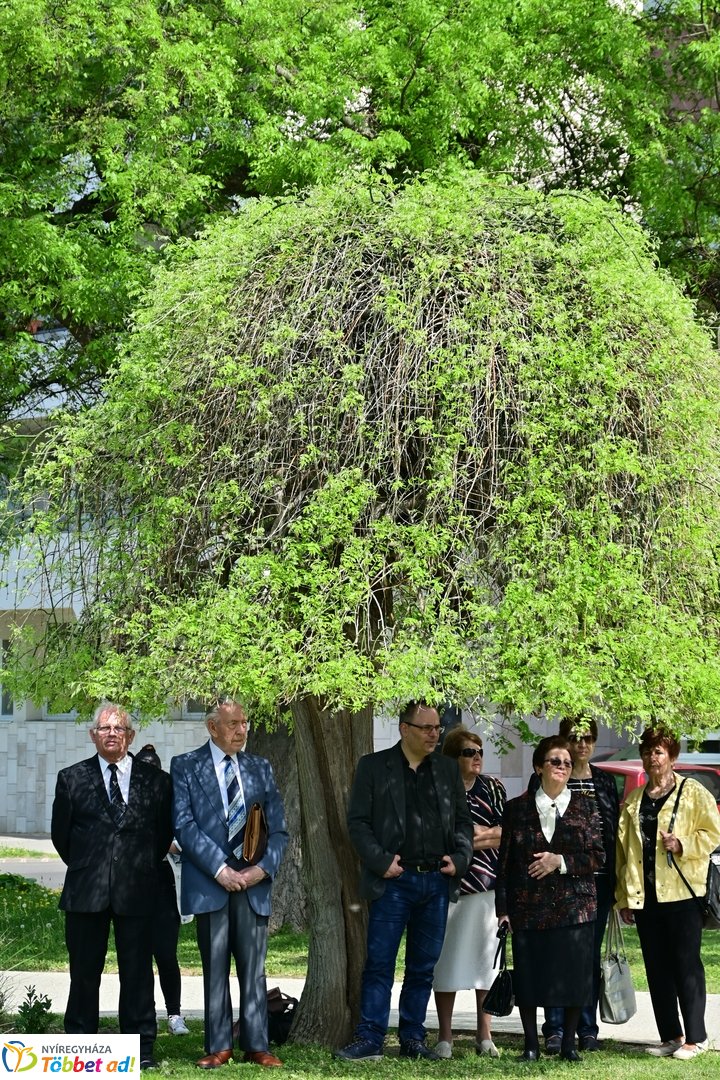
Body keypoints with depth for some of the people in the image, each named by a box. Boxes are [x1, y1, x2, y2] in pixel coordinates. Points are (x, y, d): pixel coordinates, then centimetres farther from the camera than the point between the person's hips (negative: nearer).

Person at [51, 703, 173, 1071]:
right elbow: (61, 834, 11)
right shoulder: (72, 778, 5)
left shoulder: (155, 781, 6)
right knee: (84, 972, 5)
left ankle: (140, 1049, 9)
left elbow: (164, 834, 13)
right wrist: (84, 868, 12)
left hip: (136, 890, 0)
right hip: (86, 890, 0)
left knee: (137, 972, 3)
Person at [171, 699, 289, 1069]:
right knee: (215, 969, 3)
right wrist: (220, 869, -14)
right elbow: (184, 825, -7)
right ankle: (218, 1046, 8)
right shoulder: (186, 766, 2)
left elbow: (278, 827, 11)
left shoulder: (260, 768, 13)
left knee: (253, 969, 3)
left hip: (253, 882, 2)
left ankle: (256, 1045, 8)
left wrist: (264, 868, -5)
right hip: (209, 883, -2)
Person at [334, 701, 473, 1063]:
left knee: (423, 966, 9)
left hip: (437, 881, 4)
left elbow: (463, 820, 17)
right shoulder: (374, 766, 1)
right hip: (394, 881, -4)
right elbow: (357, 821, -1)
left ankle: (413, 1040, 16)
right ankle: (369, 1040, -1)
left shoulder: (447, 769, 13)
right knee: (379, 963, -5)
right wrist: (381, 861, -10)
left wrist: (459, 858, 1)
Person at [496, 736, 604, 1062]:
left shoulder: (585, 808, 6)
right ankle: (531, 1044, 12)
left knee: (574, 975, 1)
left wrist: (560, 861, -12)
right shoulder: (517, 808, 6)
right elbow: (505, 860, 6)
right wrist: (503, 907, 0)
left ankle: (568, 1044, 15)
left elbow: (598, 857, 3)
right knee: (528, 977, 0)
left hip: (574, 908, 0)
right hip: (528, 909, 0)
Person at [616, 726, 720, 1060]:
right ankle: (670, 1036, 15)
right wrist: (623, 897, 11)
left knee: (687, 966, -4)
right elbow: (623, 848, 15)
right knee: (657, 969, 8)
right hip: (644, 895, 5)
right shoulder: (633, 801, 15)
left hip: (681, 892, -5)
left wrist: (682, 844, -19)